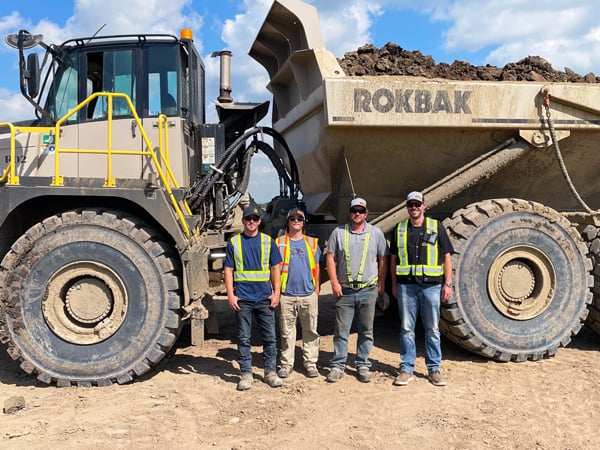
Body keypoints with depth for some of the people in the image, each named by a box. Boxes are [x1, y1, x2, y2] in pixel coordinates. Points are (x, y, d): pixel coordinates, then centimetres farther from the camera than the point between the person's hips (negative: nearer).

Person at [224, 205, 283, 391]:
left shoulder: (267, 241, 7)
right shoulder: (234, 242, 5)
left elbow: (275, 268, 8)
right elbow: (228, 270, 4)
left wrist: (276, 292, 0)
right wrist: (230, 295, -5)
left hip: (265, 298, 1)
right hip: (243, 299, -1)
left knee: (270, 337, 5)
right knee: (244, 338, 5)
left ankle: (270, 372, 17)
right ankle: (246, 374, 14)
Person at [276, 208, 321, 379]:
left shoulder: (312, 242, 11)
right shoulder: (279, 242, 7)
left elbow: (317, 268, 12)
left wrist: (317, 290, 5)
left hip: (308, 294, 1)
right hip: (286, 295, -1)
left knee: (310, 331, 4)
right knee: (287, 332, 5)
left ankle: (310, 363, 14)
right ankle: (286, 364, 13)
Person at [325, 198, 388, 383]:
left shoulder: (376, 233, 5)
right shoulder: (339, 232, 3)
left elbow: (383, 260, 8)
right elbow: (330, 258, 2)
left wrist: (381, 284, 4)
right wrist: (334, 283, -5)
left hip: (368, 290, 1)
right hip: (345, 290, 0)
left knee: (366, 331, 8)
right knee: (341, 330, 3)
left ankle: (363, 366, 18)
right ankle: (338, 366, 11)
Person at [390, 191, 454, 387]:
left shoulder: (436, 227, 4)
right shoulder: (399, 229, 9)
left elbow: (447, 256, 4)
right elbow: (394, 258, 12)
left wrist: (448, 283, -2)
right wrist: (394, 285, 8)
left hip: (431, 285, -1)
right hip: (406, 285, 1)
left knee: (432, 329, 6)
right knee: (406, 329, 5)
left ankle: (434, 369, 16)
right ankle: (406, 369, 13)